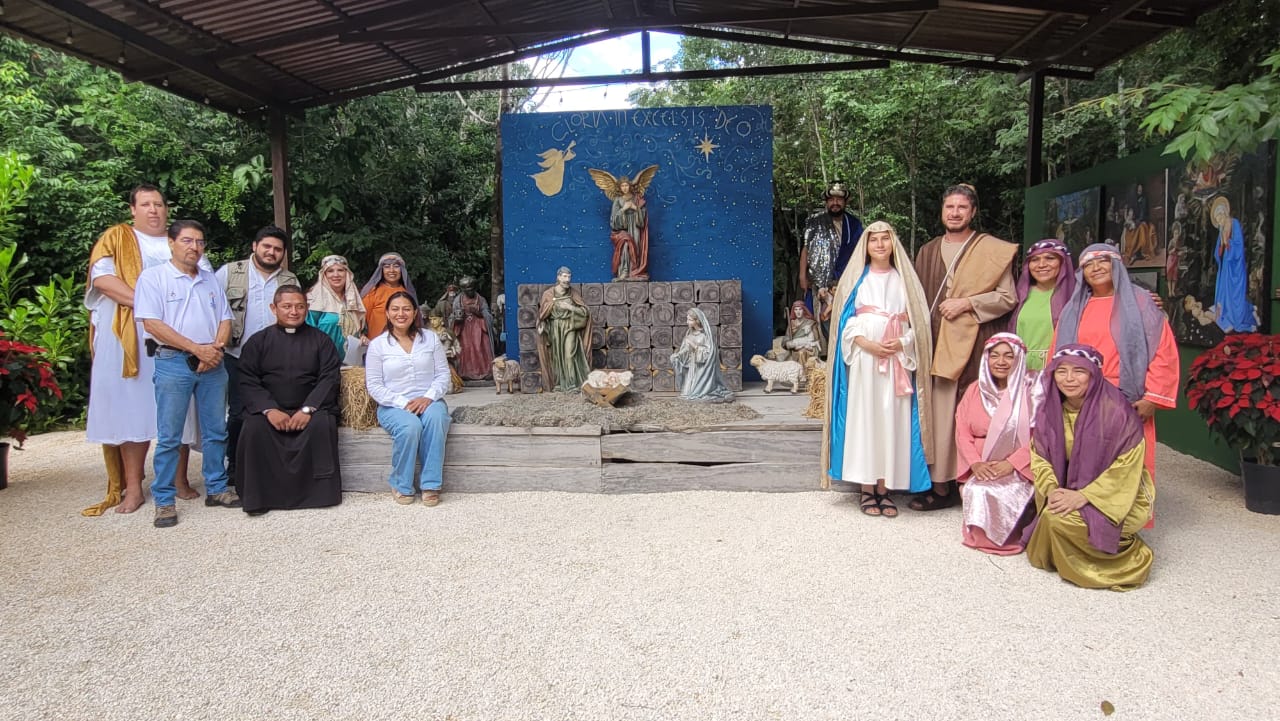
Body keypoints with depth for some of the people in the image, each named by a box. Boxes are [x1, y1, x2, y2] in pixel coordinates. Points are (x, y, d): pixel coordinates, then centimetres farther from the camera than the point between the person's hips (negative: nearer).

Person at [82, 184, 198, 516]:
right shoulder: (116, 238, 10)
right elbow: (101, 278, -6)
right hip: (131, 339, -2)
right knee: (134, 406, -3)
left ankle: (179, 479, 10)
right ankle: (132, 488, 0)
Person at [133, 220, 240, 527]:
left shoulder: (211, 280, 15)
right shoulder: (153, 277, -1)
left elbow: (225, 319, 14)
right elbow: (152, 323, -10)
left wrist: (217, 347, -6)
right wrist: (197, 349, -13)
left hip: (212, 363, 5)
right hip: (174, 362, -5)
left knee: (216, 431, 9)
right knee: (169, 436, -1)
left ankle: (216, 488, 20)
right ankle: (164, 501, 5)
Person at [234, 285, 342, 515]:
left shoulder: (321, 340, 10)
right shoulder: (259, 340, 11)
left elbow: (330, 378, 0)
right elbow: (247, 381, 1)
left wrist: (308, 409, -16)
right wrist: (269, 410, -17)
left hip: (311, 408, -1)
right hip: (267, 408, 1)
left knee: (322, 425, -32)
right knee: (254, 428, -30)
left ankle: (320, 492, -19)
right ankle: (257, 497, -17)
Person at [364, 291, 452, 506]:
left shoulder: (431, 339, 9)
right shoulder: (377, 345, 3)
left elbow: (443, 374, 5)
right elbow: (374, 385, -2)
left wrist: (429, 397, -14)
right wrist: (403, 403, -15)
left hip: (428, 401, 2)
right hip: (393, 405, -1)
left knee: (435, 420, -35)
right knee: (410, 426, -35)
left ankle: (430, 484, -26)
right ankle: (402, 485, -14)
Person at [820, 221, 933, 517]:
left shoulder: (903, 280, 11)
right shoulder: (856, 279, 8)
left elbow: (916, 321, 8)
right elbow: (846, 321, 2)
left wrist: (901, 343, -11)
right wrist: (867, 344, -14)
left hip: (897, 361, 1)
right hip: (863, 359, -1)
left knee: (892, 421, 0)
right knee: (864, 419, -2)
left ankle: (885, 489, 8)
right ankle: (866, 489, 5)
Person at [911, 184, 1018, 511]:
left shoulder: (993, 249, 3)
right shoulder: (928, 252, 16)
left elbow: (1008, 297, -1)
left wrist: (968, 303, -12)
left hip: (977, 344, -3)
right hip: (939, 345, 4)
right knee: (941, 414, 2)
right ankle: (942, 485, 9)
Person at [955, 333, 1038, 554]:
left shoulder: (1031, 390, -1)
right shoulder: (975, 390, 13)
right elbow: (962, 431, 6)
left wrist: (1011, 463, -20)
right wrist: (975, 462, -12)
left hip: (1019, 469, -3)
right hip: (981, 469, 4)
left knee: (1004, 493, -29)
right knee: (975, 491, -25)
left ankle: (1008, 537, -1)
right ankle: (980, 534, 1)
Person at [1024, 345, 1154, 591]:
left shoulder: (1116, 410, -19)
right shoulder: (1049, 410, -2)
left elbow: (1127, 466, -19)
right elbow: (1039, 456, 0)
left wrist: (1083, 496, -25)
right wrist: (1052, 489, -20)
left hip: (1119, 499, -6)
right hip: (1070, 494, 6)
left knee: (1059, 518, -26)